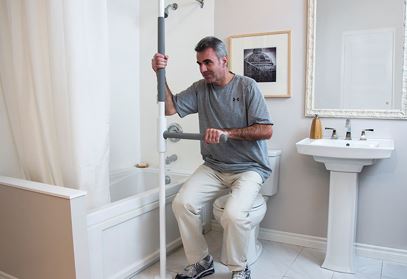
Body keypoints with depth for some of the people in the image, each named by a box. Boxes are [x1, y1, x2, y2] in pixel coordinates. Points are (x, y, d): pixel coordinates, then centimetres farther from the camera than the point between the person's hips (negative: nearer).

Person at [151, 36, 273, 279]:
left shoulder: (247, 86, -7)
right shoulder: (200, 89, 6)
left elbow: (266, 131, -13)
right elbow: (170, 108, -4)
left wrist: (227, 133, -20)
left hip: (248, 168, -4)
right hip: (213, 166, 5)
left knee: (233, 214, -28)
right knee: (182, 203, -16)